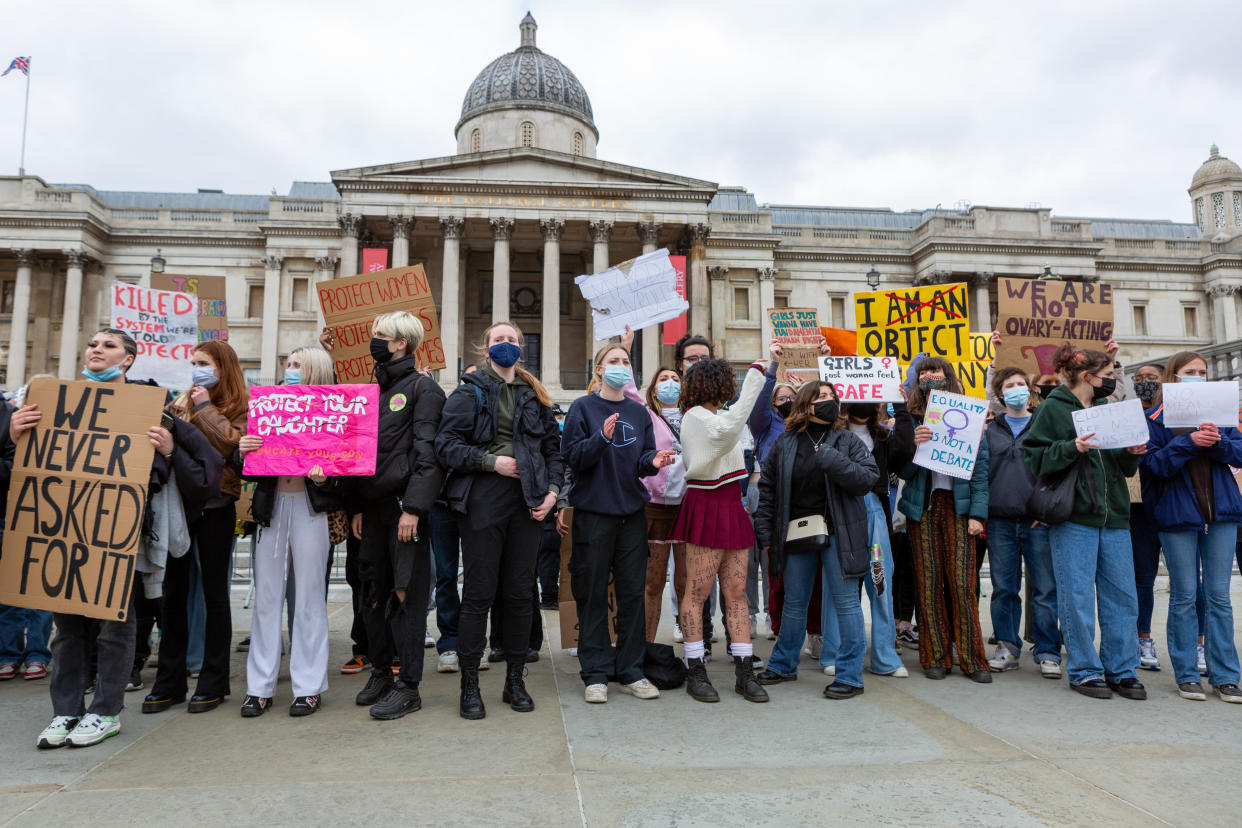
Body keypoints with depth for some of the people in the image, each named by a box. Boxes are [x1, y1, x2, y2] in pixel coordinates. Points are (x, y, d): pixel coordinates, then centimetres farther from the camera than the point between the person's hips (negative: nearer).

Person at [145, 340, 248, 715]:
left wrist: (205, 407, -9)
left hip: (215, 504, -4)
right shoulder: (182, 402, 14)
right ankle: (169, 681, 18)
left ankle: (213, 681, 15)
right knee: (173, 590, 7)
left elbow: (229, 443, -16)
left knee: (214, 591, 4)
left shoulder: (240, 406, 0)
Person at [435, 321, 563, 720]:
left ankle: (515, 680, 19)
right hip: (482, 499, -3)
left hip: (527, 500, 3)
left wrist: (552, 490, 2)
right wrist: (491, 461, -12)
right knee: (479, 593, -1)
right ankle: (469, 686, 11)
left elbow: (553, 447, 16)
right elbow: (446, 444, -4)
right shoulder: (469, 392, 6)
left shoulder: (535, 396, 17)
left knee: (520, 592, 7)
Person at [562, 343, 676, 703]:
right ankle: (595, 674, 12)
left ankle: (630, 671, 17)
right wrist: (602, 437, -24)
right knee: (593, 595, 2)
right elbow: (571, 456, -10)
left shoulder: (638, 411, 12)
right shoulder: (583, 408, -1)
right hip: (593, 513, -4)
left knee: (633, 593, 7)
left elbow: (643, 460, 11)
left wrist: (653, 460, -11)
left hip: (632, 512, 4)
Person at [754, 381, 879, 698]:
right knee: (793, 603, 15)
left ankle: (850, 676, 11)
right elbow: (767, 488, 8)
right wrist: (764, 530, 3)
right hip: (796, 535, 3)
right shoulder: (785, 443, 7)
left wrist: (832, 461, -19)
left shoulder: (847, 441, 2)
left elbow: (869, 478, -10)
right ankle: (783, 666, 31)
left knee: (846, 602, 0)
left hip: (837, 533, -2)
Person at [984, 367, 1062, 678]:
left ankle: (1047, 653, 9)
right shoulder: (990, 430, 13)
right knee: (1004, 590, 7)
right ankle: (1007, 649, 17)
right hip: (1000, 521, 2)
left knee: (1045, 590, -1)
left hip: (1038, 521, -1)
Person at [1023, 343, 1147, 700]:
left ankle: (1121, 670, 18)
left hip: (1113, 516, 6)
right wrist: (1072, 448, -20)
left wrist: (1132, 453, 0)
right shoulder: (1053, 409, -2)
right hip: (1073, 516, -6)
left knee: (1123, 595, 7)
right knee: (1078, 597, -1)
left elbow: (1122, 467, 20)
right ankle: (1084, 671, 11)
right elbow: (1034, 457, -9)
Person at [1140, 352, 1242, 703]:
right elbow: (1152, 465, -9)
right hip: (1177, 514, -3)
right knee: (1184, 596, 3)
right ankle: (1186, 675, 11)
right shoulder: (1157, 418, 0)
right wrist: (1189, 443, -20)